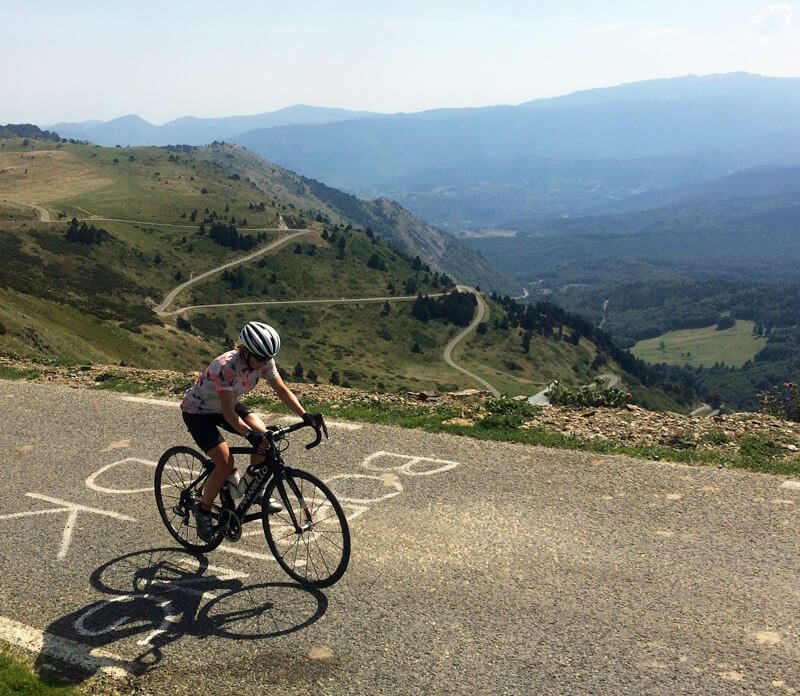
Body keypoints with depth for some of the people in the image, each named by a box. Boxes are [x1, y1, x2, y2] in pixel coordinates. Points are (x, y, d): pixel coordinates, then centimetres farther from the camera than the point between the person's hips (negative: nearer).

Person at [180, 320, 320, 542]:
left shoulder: (264, 361, -19)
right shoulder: (226, 367, -38)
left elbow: (282, 390, -11)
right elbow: (228, 413, -38)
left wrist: (304, 414, -23)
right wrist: (249, 434, -51)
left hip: (224, 406, 7)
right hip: (197, 411, -7)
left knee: (265, 438, -14)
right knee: (226, 464, -20)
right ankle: (203, 510, 4)